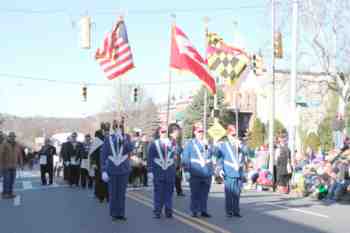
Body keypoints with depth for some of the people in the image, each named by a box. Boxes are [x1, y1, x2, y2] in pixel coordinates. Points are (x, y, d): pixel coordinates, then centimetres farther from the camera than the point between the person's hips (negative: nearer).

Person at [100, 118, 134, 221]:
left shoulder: (126, 137, -1)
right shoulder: (108, 139, -5)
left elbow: (130, 149, -19)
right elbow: (103, 155, -2)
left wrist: (123, 139, -30)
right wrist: (103, 170, -5)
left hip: (124, 170, 1)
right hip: (112, 170, -1)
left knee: (122, 193, 8)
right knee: (113, 193, 6)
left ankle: (121, 213, 18)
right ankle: (114, 214, 17)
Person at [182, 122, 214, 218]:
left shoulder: (206, 143, 16)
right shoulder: (190, 144, 2)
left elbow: (212, 153, 9)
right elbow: (185, 159, -1)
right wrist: (186, 171, -6)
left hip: (207, 173, 4)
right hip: (195, 173, -4)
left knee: (205, 193, 7)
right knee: (195, 193, 0)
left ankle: (204, 211, 16)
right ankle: (195, 211, 8)